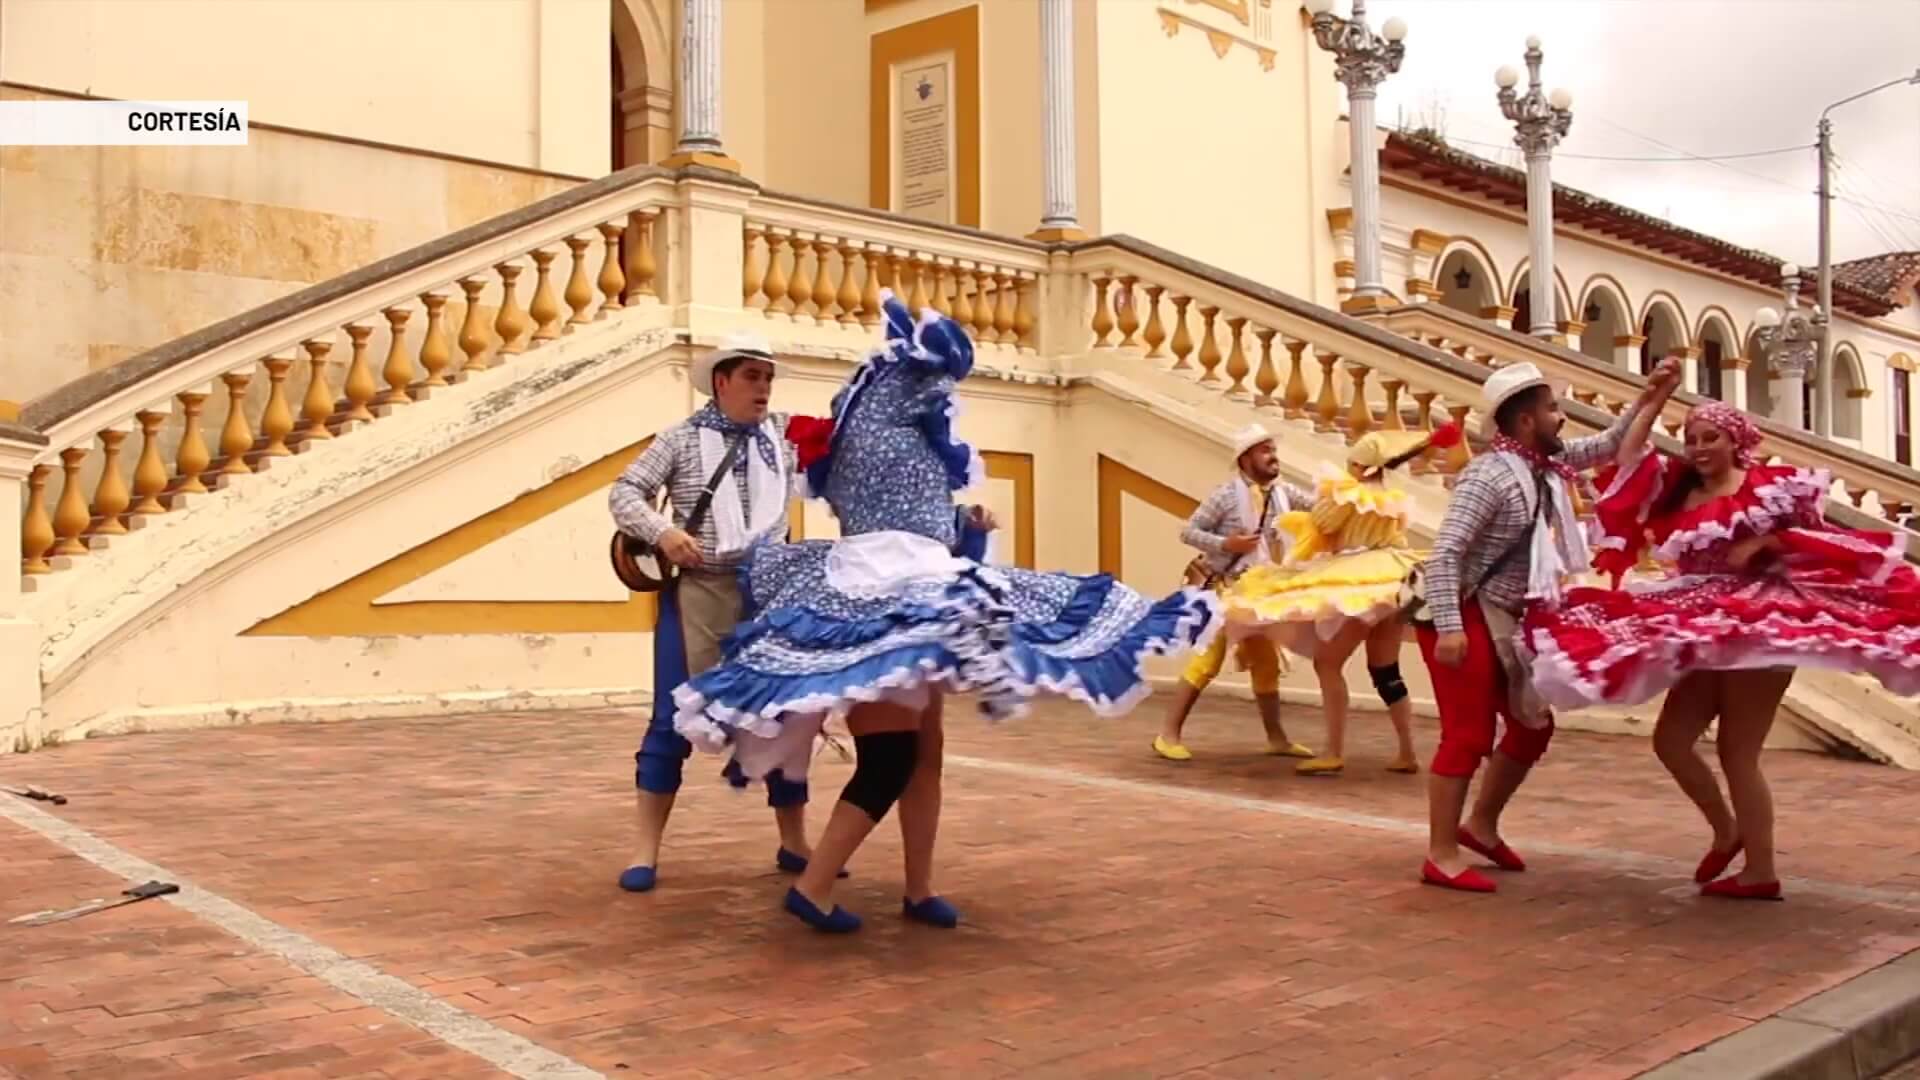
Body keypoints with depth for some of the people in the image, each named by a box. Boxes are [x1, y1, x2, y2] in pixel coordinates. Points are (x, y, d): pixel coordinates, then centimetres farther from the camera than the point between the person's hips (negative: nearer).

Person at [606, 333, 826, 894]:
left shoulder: (786, 435, 9)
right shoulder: (682, 439, 1)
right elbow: (624, 492, 0)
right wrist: (661, 531, -16)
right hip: (695, 595, -3)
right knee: (673, 720, -1)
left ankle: (793, 842, 21)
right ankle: (646, 849, 9)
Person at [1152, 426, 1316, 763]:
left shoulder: (1281, 491, 2)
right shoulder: (1227, 494, -16)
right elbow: (1188, 533, -14)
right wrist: (1226, 544, -26)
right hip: (1225, 588, -7)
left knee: (1266, 660, 12)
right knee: (1209, 658, -11)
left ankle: (1276, 737, 23)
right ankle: (1168, 733, -5)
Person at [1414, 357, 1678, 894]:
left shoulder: (1547, 463, 7)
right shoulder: (1491, 475, -20)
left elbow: (1608, 446, 23)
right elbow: (1444, 553, -25)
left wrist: (1650, 395, 12)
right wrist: (1450, 627, -32)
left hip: (1501, 620, 10)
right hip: (1462, 617, -10)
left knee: (1533, 724, 14)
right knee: (1468, 734, -8)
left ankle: (1481, 825, 29)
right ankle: (1442, 856, -1)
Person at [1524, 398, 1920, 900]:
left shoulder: (1767, 486, -7)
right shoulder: (1677, 488, 8)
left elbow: (1818, 532, -5)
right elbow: (1627, 462, 5)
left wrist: (1762, 543, -17)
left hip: (1759, 629, -7)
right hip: (1705, 636, 7)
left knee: (1737, 753, -4)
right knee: (1670, 740, 4)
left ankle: (1761, 871, 10)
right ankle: (1725, 831, 24)